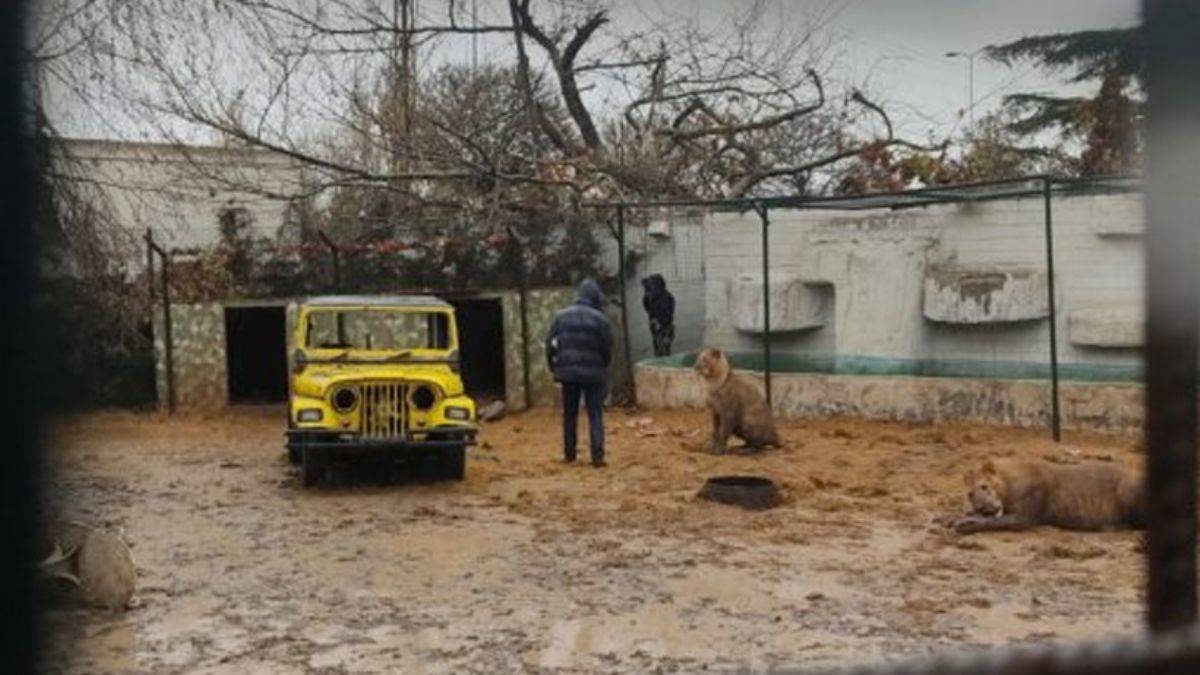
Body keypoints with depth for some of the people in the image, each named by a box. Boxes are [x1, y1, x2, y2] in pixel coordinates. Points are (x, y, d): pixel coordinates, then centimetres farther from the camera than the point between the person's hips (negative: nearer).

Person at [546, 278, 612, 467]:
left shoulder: (562, 316, 3)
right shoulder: (599, 319, -8)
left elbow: (550, 345, 4)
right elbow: (607, 349, -5)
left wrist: (555, 368, 15)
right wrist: (602, 368, 13)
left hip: (567, 372, 3)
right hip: (593, 373, -3)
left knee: (569, 414, 15)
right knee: (595, 416, 2)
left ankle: (569, 453, 21)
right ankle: (597, 456, -5)